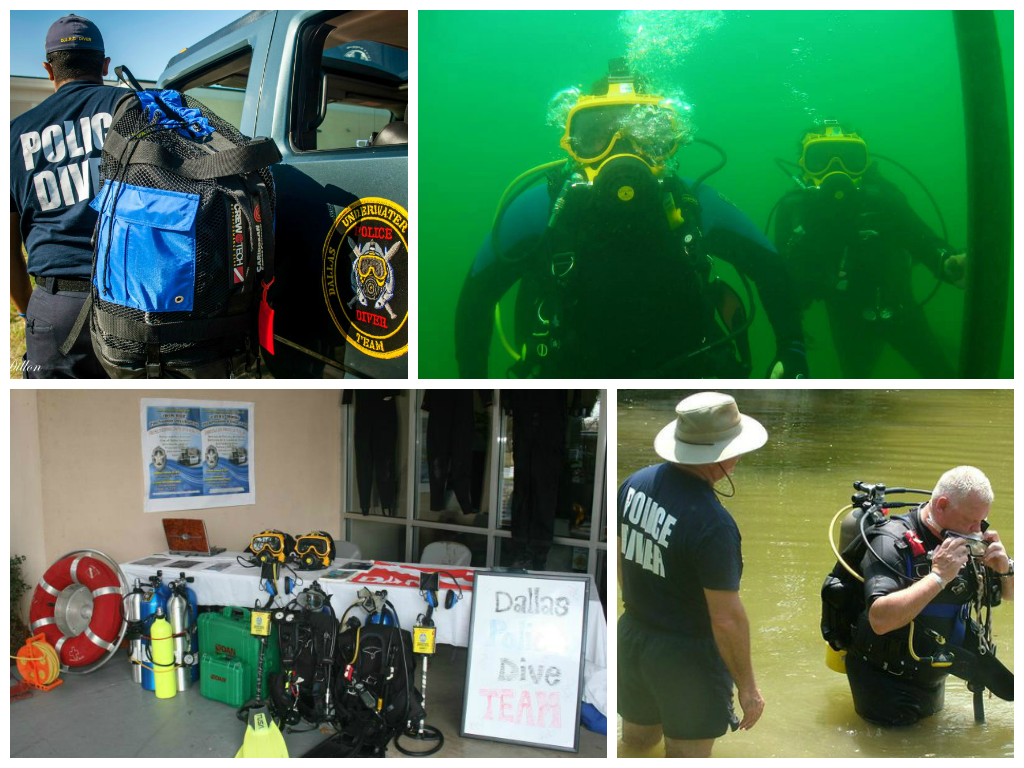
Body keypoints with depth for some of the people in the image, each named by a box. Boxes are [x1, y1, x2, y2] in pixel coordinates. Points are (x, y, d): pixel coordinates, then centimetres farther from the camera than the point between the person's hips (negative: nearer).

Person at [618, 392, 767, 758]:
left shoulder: (635, 483, -7)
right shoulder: (712, 522, -29)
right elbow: (726, 618, -23)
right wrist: (747, 686, -10)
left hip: (632, 635, 7)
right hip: (687, 653, -6)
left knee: (636, 741, 26)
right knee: (686, 754, 15)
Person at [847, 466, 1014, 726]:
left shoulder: (967, 544, -4)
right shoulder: (892, 543, -25)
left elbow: (1010, 594, 8)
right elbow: (880, 620, -37)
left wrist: (1005, 568, -15)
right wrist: (938, 576, -36)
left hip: (932, 681, 7)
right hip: (887, 683, -7)